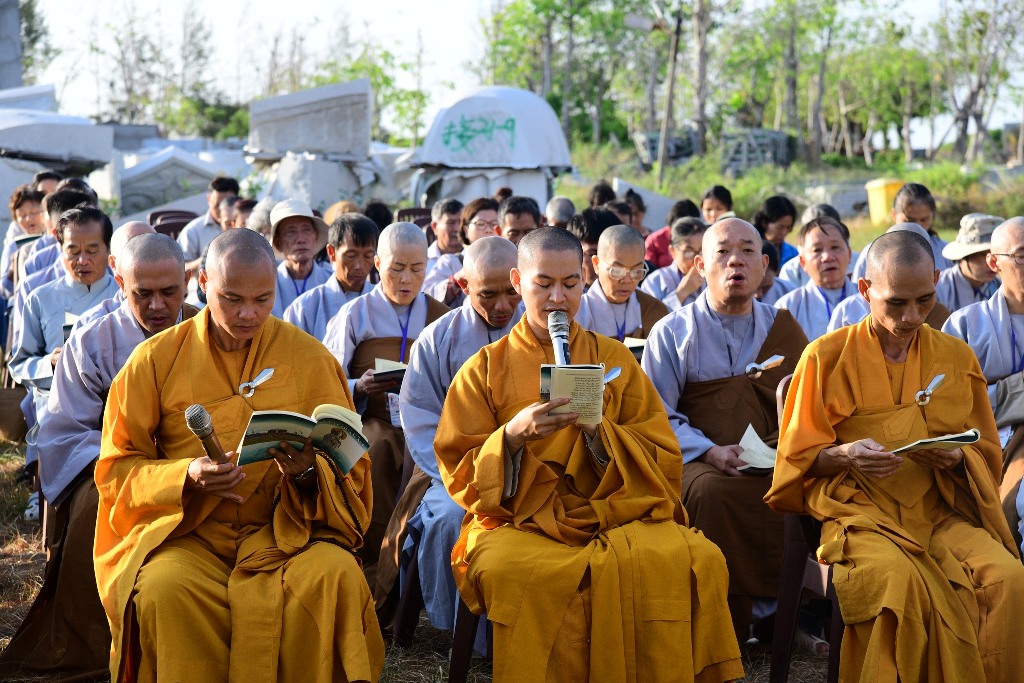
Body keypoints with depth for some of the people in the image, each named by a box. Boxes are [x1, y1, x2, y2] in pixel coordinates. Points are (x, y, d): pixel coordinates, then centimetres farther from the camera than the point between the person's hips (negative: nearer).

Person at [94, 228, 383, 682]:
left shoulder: (311, 359, 5)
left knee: (335, 575, -32)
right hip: (187, 531, 0)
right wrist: (186, 476, -15)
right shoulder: (156, 359, 4)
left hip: (288, 529, 1)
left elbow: (349, 469, 7)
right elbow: (118, 467, 5)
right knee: (164, 587, -34)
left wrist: (308, 472, -17)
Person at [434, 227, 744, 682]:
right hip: (518, 520, -1)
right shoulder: (485, 369, 11)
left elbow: (663, 461, 9)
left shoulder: (614, 359, 14)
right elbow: (459, 475, 6)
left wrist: (599, 431, -10)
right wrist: (513, 436, -13)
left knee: (695, 559, -31)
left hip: (612, 512, 1)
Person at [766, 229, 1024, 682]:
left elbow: (986, 454, 16)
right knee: (900, 579, -36)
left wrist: (956, 459, -7)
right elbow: (799, 458, 6)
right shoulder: (827, 356, 2)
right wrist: (845, 455, -16)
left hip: (941, 510, 3)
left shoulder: (956, 357, 11)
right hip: (862, 513, -3)